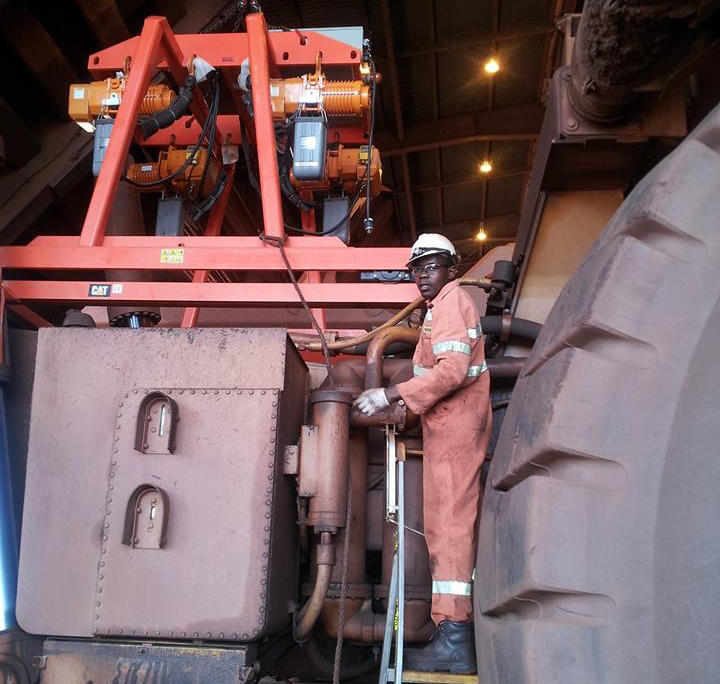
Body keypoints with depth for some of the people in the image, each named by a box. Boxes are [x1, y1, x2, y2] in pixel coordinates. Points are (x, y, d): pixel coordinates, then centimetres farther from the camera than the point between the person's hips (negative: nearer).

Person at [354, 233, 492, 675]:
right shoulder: (456, 302, 23)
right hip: (455, 425, 11)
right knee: (459, 525, 11)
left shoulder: (450, 301, -8)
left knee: (447, 524, -12)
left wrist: (390, 395, -23)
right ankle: (466, 629, 17)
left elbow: (453, 368, -23)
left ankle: (453, 641, -12)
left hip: (453, 424, -11)